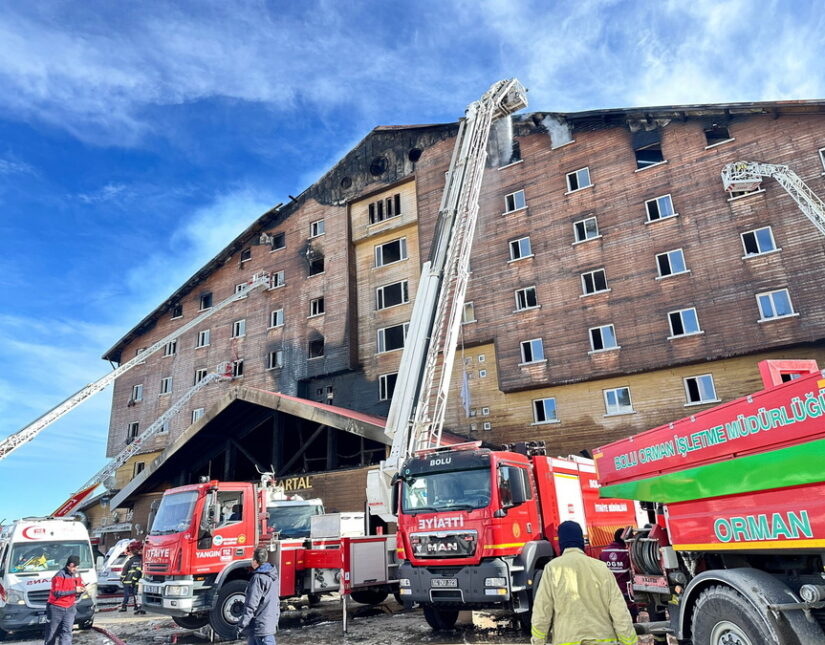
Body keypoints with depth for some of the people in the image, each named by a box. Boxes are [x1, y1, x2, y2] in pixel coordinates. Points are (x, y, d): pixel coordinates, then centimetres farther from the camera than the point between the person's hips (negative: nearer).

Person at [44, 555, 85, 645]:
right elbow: (57, 593, -22)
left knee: (67, 631, -6)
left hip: (70, 608, 5)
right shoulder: (60, 576, -16)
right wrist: (74, 591, -24)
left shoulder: (76, 574, 5)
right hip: (56, 608, -5)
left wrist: (81, 589, -7)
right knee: (52, 632, 9)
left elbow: (80, 586, 17)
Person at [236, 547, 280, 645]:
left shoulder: (258, 578, -18)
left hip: (260, 626, -9)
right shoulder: (272, 576, 10)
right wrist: (275, 621, 24)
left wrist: (241, 626, -13)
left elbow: (251, 606, -20)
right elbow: (276, 602, 17)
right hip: (270, 624, 9)